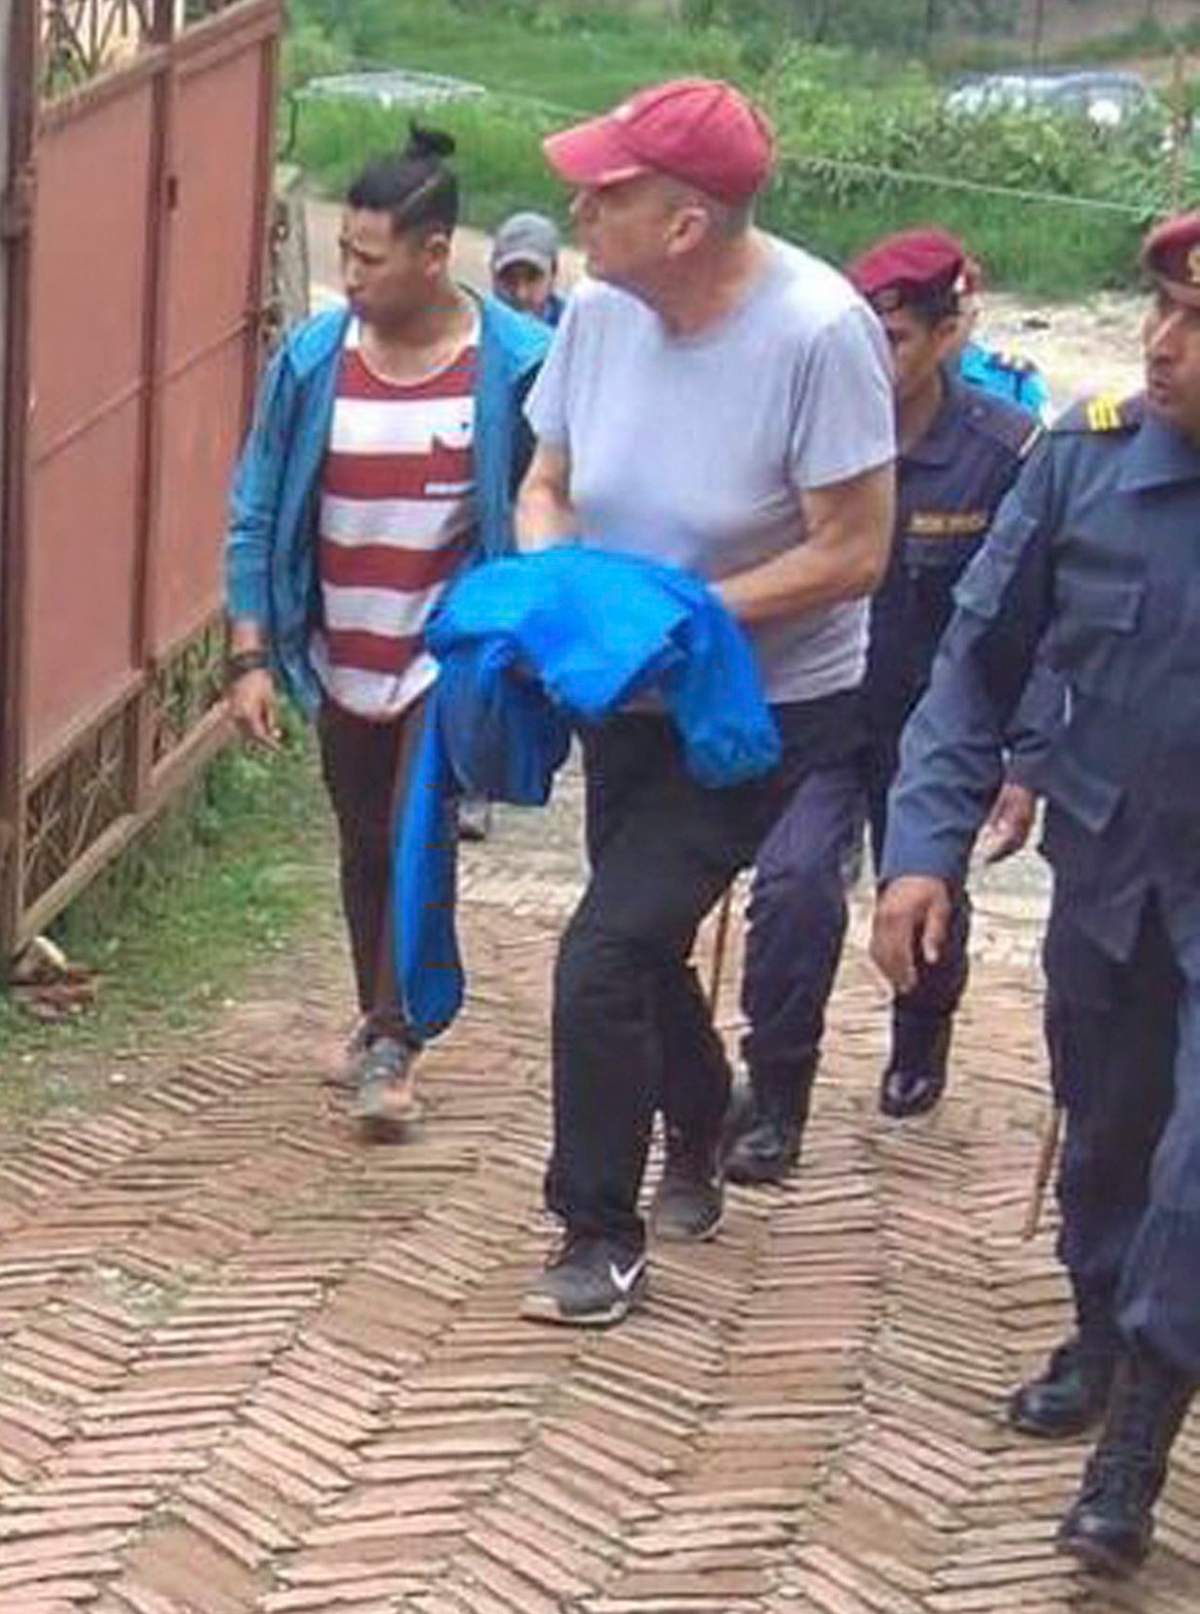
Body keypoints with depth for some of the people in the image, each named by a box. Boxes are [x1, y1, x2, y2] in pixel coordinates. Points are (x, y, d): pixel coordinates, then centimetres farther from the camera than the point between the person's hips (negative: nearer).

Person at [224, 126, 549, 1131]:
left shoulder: (515, 364, -15)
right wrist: (251, 656, -7)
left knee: (419, 840, -9)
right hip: (343, 659, 4)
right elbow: (258, 515, -3)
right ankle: (378, 1019, 36)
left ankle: (391, 1045, 4)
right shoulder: (312, 360, -8)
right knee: (365, 845, 17)